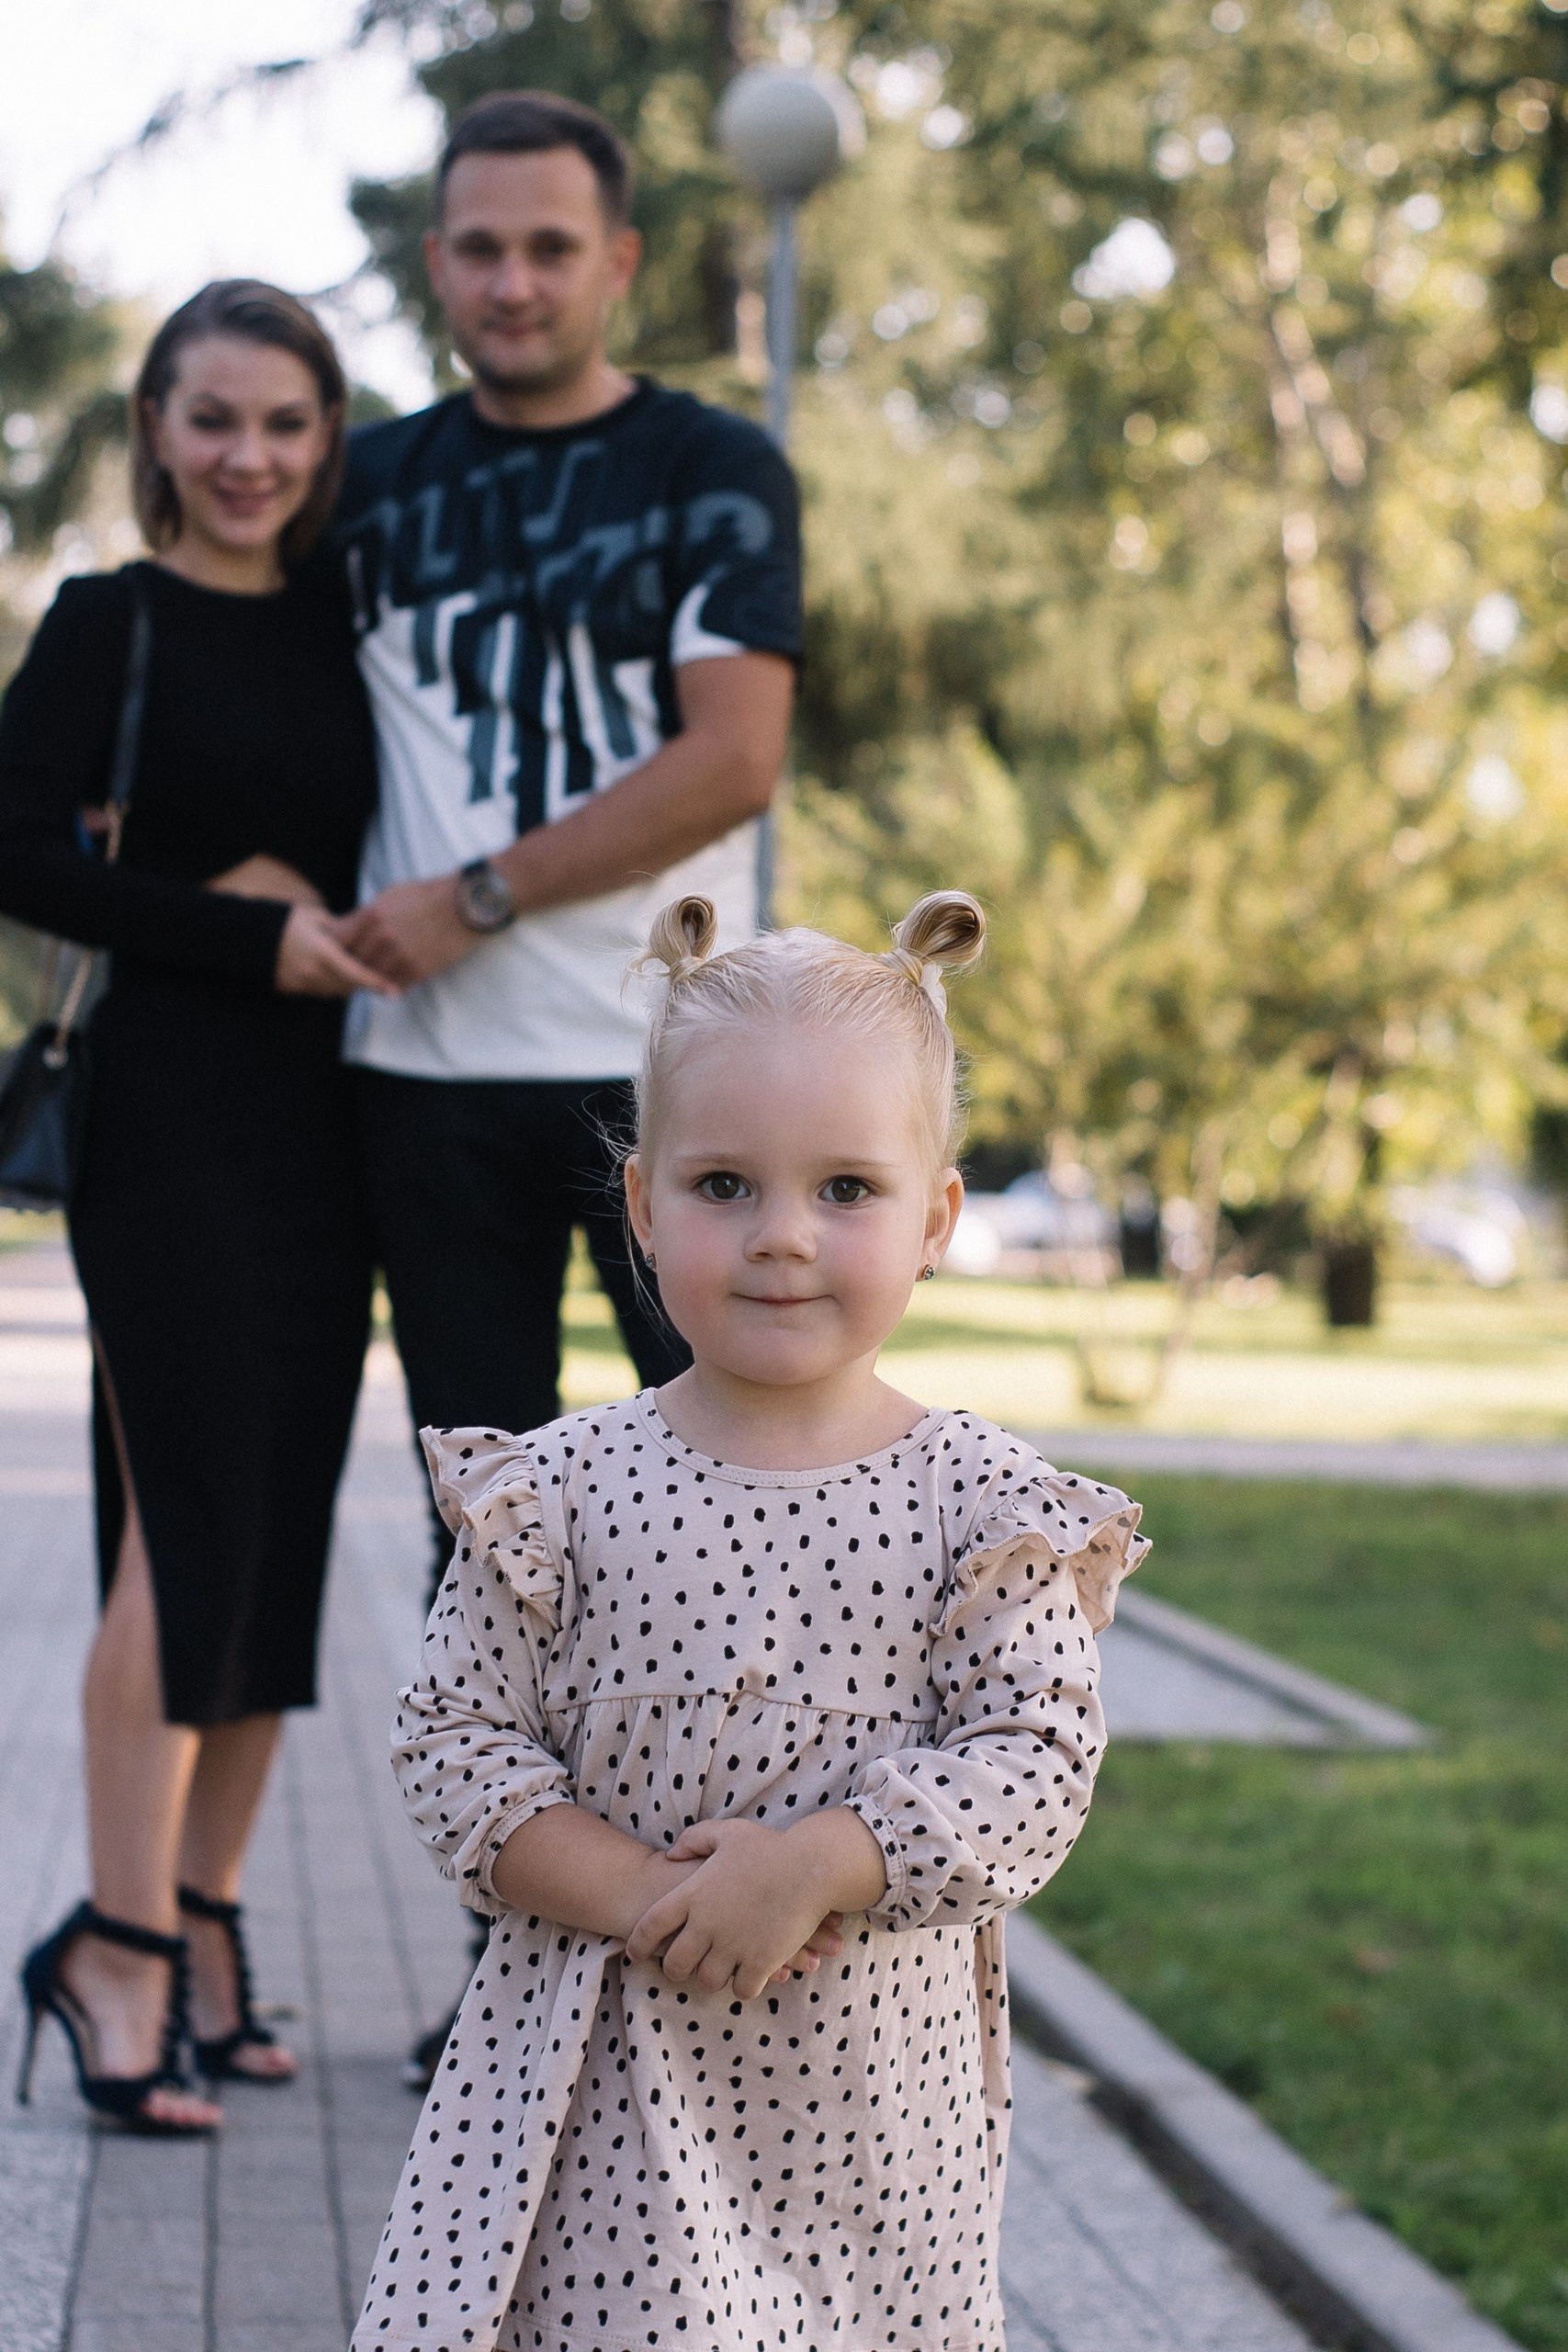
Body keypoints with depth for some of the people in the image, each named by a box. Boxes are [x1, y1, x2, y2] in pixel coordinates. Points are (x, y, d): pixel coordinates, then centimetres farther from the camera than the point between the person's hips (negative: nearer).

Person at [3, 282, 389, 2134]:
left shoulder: (342, 636, 13)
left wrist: (324, 904, -4)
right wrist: (246, 935, -14)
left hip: (323, 1120, 6)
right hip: (170, 1104, -6)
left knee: (281, 1537, 5)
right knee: (188, 1525, -11)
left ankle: (202, 1928, 12)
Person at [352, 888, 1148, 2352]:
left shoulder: (978, 1504, -3)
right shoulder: (564, 1490, -2)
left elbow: (1038, 1761, -6)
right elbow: (455, 1739, -1)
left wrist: (816, 1863, -18)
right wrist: (639, 1897, -14)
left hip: (876, 2081, 0)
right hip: (605, 2081, 0)